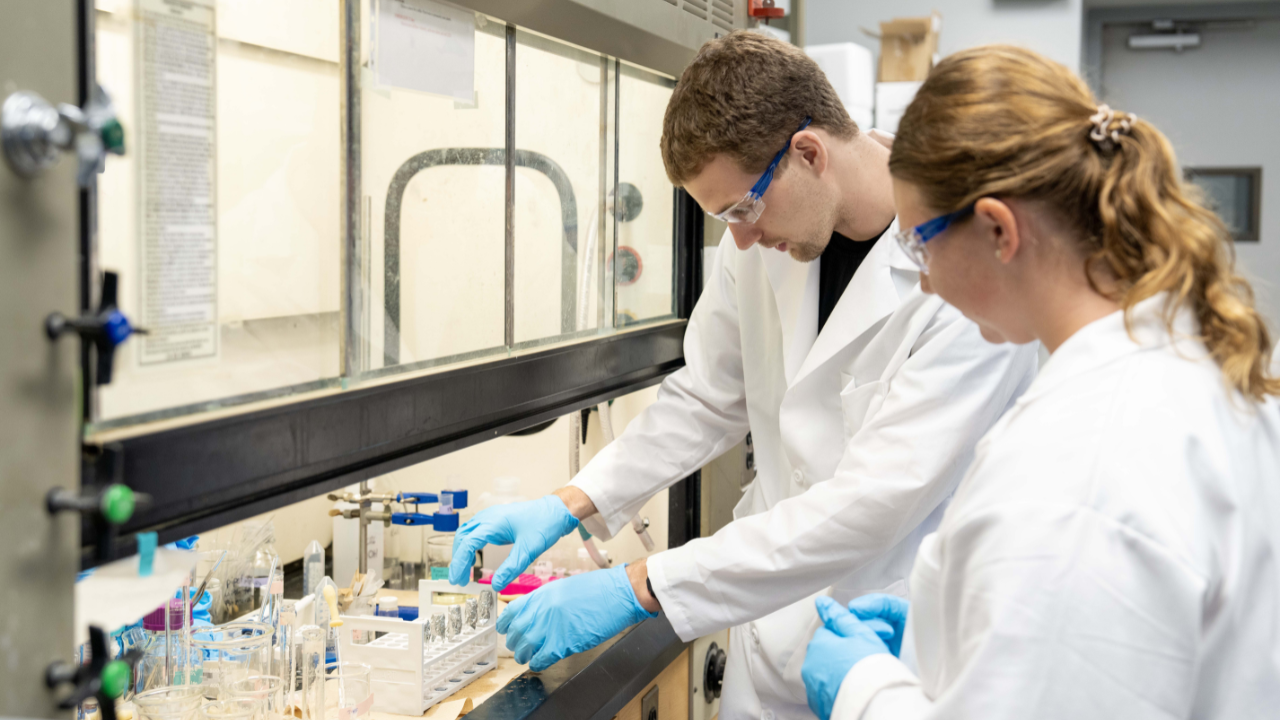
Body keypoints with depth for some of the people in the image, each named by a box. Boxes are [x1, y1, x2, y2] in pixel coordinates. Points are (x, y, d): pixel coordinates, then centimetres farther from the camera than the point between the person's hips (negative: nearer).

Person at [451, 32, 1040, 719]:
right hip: (773, 629, 5)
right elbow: (705, 399, 9)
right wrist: (572, 502, -4)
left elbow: (874, 502, -28)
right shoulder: (763, 237, -4)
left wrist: (638, 587, -27)